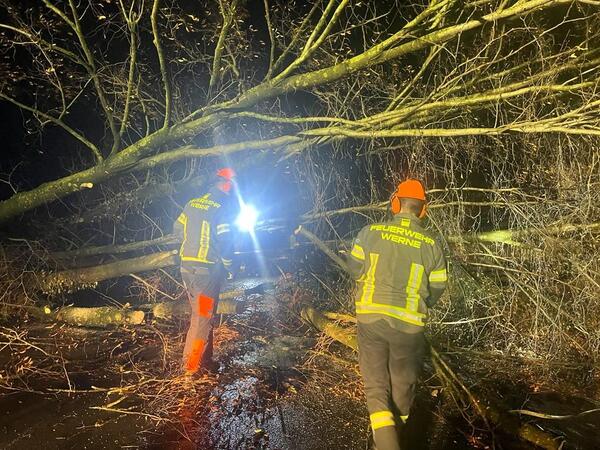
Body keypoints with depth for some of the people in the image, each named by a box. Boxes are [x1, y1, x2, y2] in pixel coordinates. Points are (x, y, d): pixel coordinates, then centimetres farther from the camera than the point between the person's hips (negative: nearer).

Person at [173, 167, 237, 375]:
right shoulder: (222, 208, -13)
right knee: (202, 318, 2)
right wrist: (228, 266, 0)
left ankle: (205, 360, 28)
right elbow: (225, 242, -17)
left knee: (200, 313, 17)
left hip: (187, 267, 7)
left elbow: (178, 229, 14)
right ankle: (190, 366, 7)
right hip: (208, 270, -7)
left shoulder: (192, 203, 7)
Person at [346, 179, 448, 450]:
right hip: (409, 324, 0)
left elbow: (355, 269, 0)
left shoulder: (370, 233, -8)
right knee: (403, 383, 22)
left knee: (375, 382, 12)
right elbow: (437, 288, 0)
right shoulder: (431, 244, -7)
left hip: (370, 317, 0)